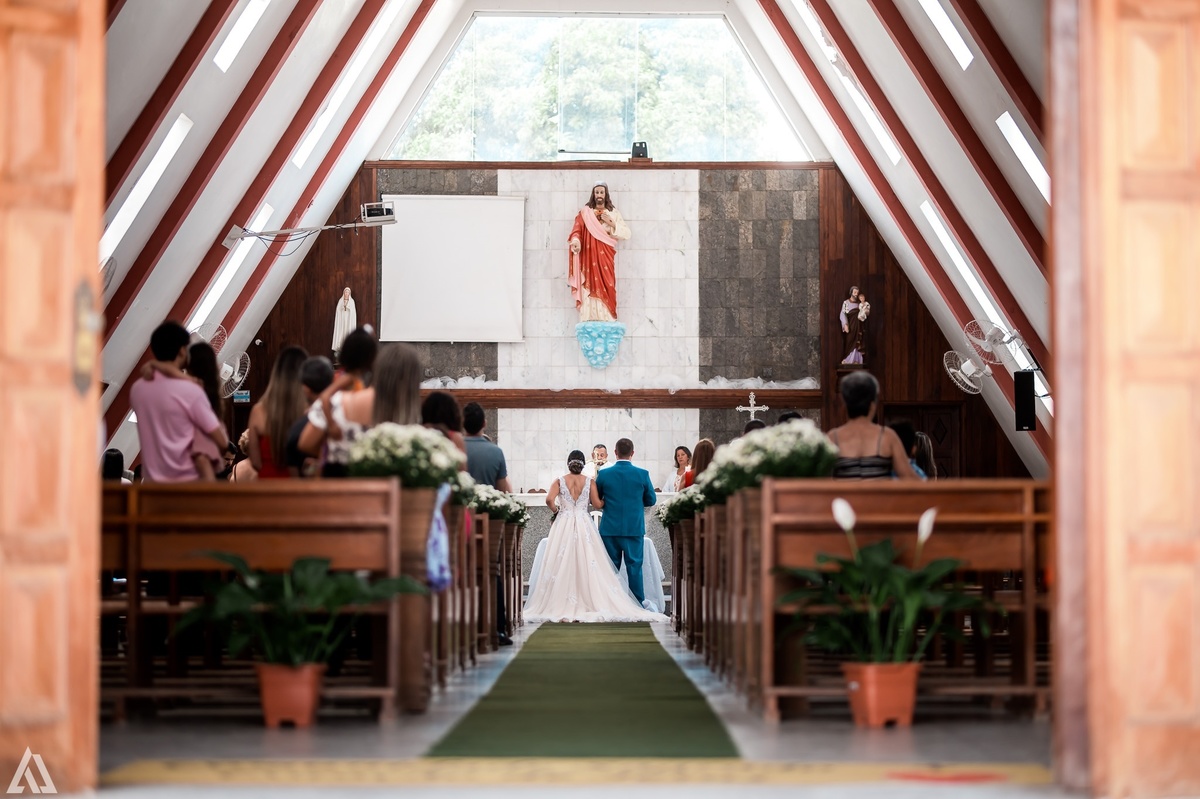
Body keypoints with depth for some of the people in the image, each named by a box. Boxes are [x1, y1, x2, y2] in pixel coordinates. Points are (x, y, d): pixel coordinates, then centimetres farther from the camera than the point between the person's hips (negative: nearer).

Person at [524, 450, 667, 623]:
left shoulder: (560, 481, 2)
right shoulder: (589, 482, 1)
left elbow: (549, 500, -12)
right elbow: (597, 504, -5)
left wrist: (556, 510, 7)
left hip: (563, 525, 0)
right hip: (584, 526, 0)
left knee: (562, 566, 0)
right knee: (587, 565, 1)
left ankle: (560, 605, -4)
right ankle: (590, 602, -3)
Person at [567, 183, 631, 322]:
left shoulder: (614, 213, 13)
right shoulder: (585, 212, 9)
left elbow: (626, 233, 6)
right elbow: (577, 230, -5)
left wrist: (611, 223, -6)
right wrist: (575, 242, -25)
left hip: (606, 258, 1)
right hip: (589, 257, -1)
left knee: (606, 287, -6)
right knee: (590, 287, -8)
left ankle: (607, 321, -8)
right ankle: (589, 320, -10)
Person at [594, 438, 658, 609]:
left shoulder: (603, 474, -4)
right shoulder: (643, 474, -6)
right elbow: (651, 500, 5)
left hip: (610, 529, 1)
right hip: (635, 529, -1)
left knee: (611, 568, 7)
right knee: (634, 566, 3)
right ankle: (639, 604, 3)